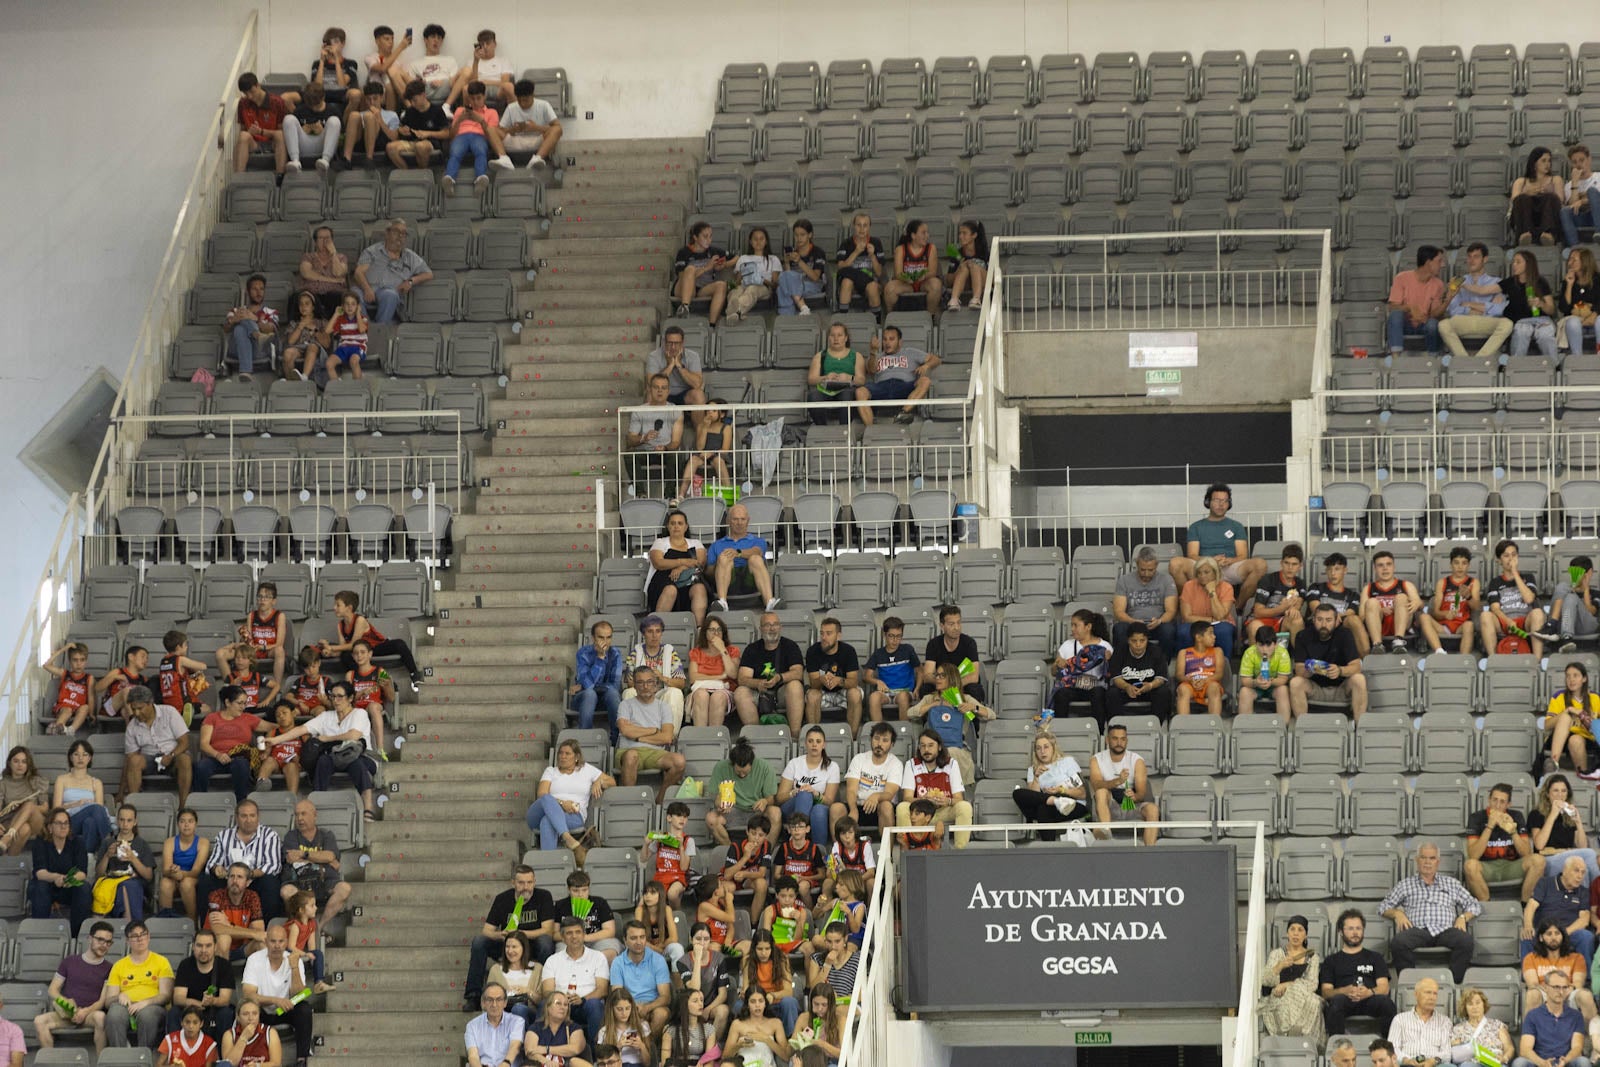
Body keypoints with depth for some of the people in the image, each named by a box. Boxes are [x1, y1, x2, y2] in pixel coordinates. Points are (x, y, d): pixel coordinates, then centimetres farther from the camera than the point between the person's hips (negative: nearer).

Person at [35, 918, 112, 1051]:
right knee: (39, 1020, -26)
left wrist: (86, 1011, -18)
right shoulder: (69, 962, 16)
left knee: (100, 1017, -38)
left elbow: (104, 1000, 1)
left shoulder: (108, 969, 10)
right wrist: (65, 1002, -9)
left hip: (91, 1013, -2)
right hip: (67, 1014, 2)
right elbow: (53, 990, 13)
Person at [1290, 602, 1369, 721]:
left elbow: (1356, 667, -17)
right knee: (1295, 683, -28)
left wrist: (1340, 671, -39)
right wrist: (1311, 670, -38)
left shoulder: (1344, 635, -8)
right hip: (1315, 687, 0)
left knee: (1359, 679, -28)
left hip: (1341, 688, 0)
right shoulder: (1303, 636, -7)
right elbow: (1299, 670, -14)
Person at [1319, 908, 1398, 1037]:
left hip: (1369, 999, 1)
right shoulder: (1332, 960, 26)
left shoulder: (1375, 958, 28)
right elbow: (1325, 991, 12)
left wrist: (1370, 992, -12)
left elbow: (1384, 988, 13)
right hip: (1344, 1000, -1)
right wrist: (1345, 991, -11)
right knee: (1336, 1001, -38)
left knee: (1387, 1003, -35)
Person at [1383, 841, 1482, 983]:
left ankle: (1454, 982, -33)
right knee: (1398, 942, -37)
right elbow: (1384, 907, 23)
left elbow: (1474, 905, 24)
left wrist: (1463, 917, 2)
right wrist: (1396, 913, 0)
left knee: (1465, 940, -35)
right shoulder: (1406, 884, 25)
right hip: (1417, 930, -1)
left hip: (1445, 930, 1)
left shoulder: (1451, 883, 27)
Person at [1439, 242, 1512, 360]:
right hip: (1463, 324, 0)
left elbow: (1498, 309, 1)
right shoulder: (1459, 282, 22)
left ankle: (1479, 359, -35)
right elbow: (1452, 310, 5)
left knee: (1506, 324, -34)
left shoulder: (1495, 282, 19)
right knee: (1443, 325, -33)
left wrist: (1469, 304, 3)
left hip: (1487, 325, 0)